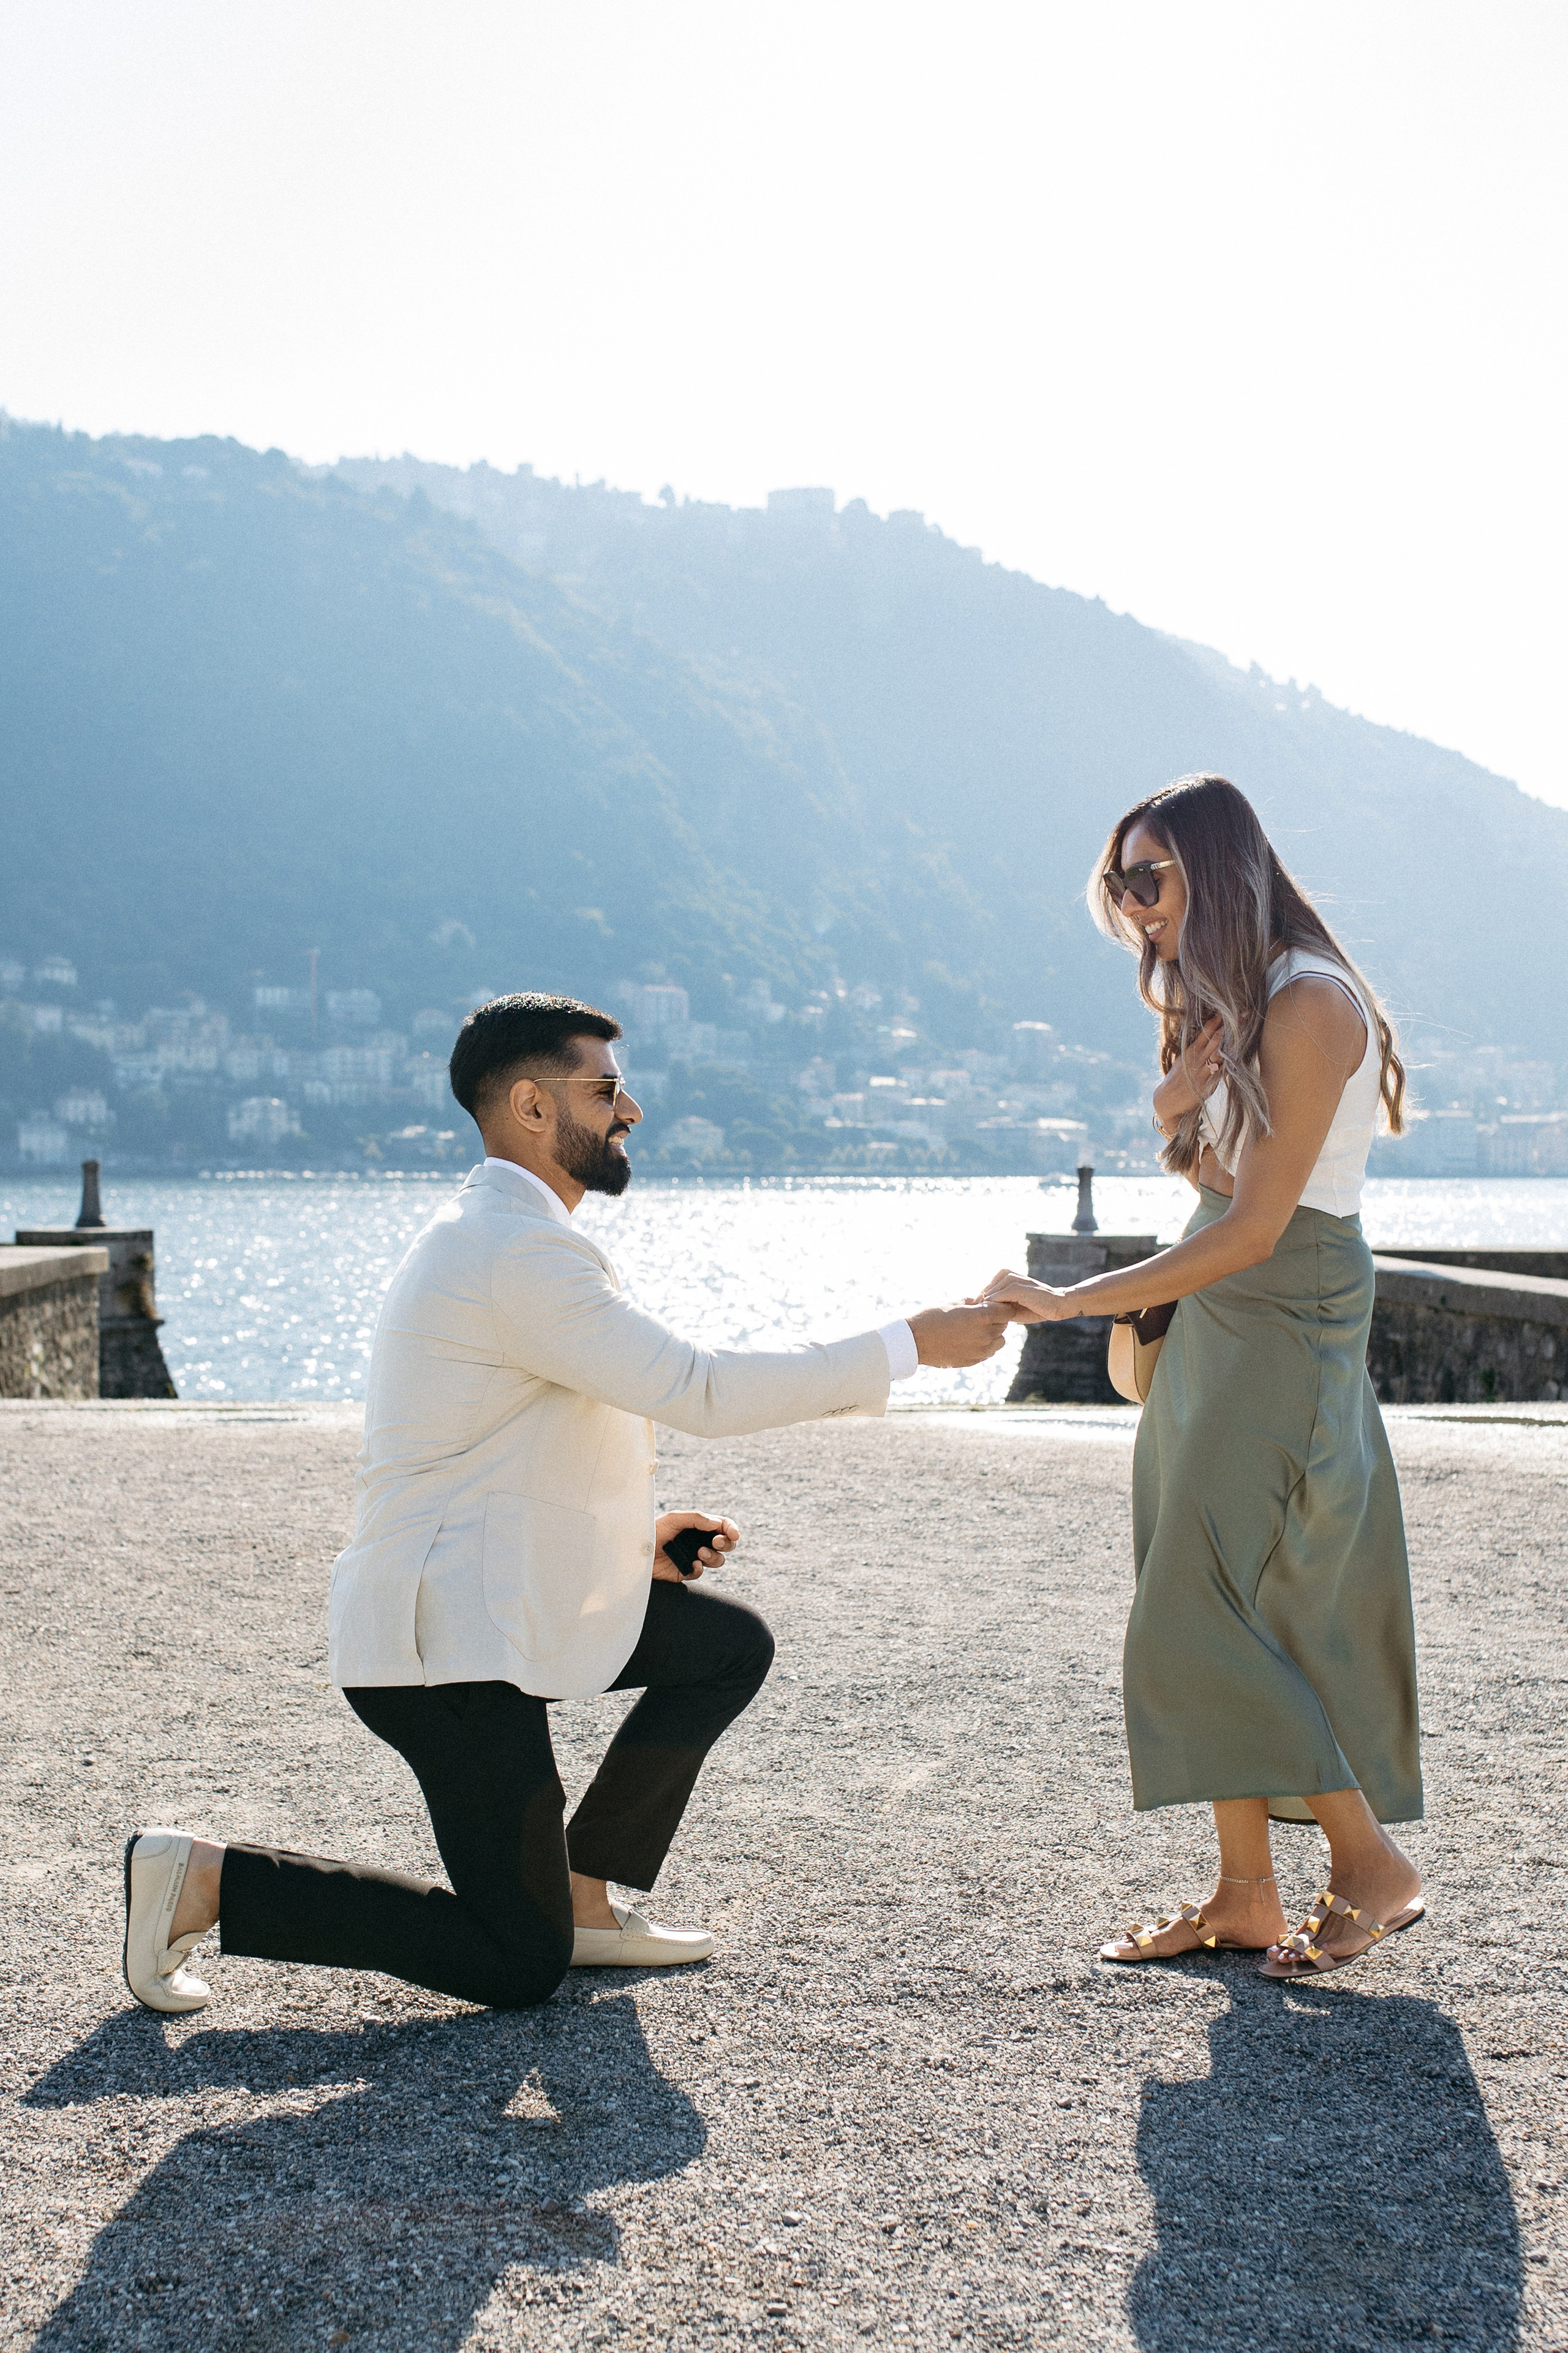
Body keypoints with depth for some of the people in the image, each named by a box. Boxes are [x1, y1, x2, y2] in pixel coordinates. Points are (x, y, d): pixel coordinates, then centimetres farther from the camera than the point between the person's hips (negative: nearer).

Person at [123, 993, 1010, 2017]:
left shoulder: (495, 1237, 13)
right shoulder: (522, 1252, -21)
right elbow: (700, 1389, -24)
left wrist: (634, 1533, 11)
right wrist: (911, 1345, -18)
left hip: (510, 1598, 10)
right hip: (451, 1638, -10)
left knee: (731, 1646, 15)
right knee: (518, 1966, -4)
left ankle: (583, 1896, 18)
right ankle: (206, 1880, 1)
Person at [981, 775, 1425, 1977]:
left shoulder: (1309, 1004, -17)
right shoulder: (1224, 1004, 13)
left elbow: (1255, 1228, -21)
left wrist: (1069, 1302, -19)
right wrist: (1177, 1117, -4)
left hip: (1288, 1322, -10)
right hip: (1218, 1324, 10)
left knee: (1207, 1617, -9)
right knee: (1213, 1613, 9)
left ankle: (1374, 1863, 4)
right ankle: (1244, 1895, 15)